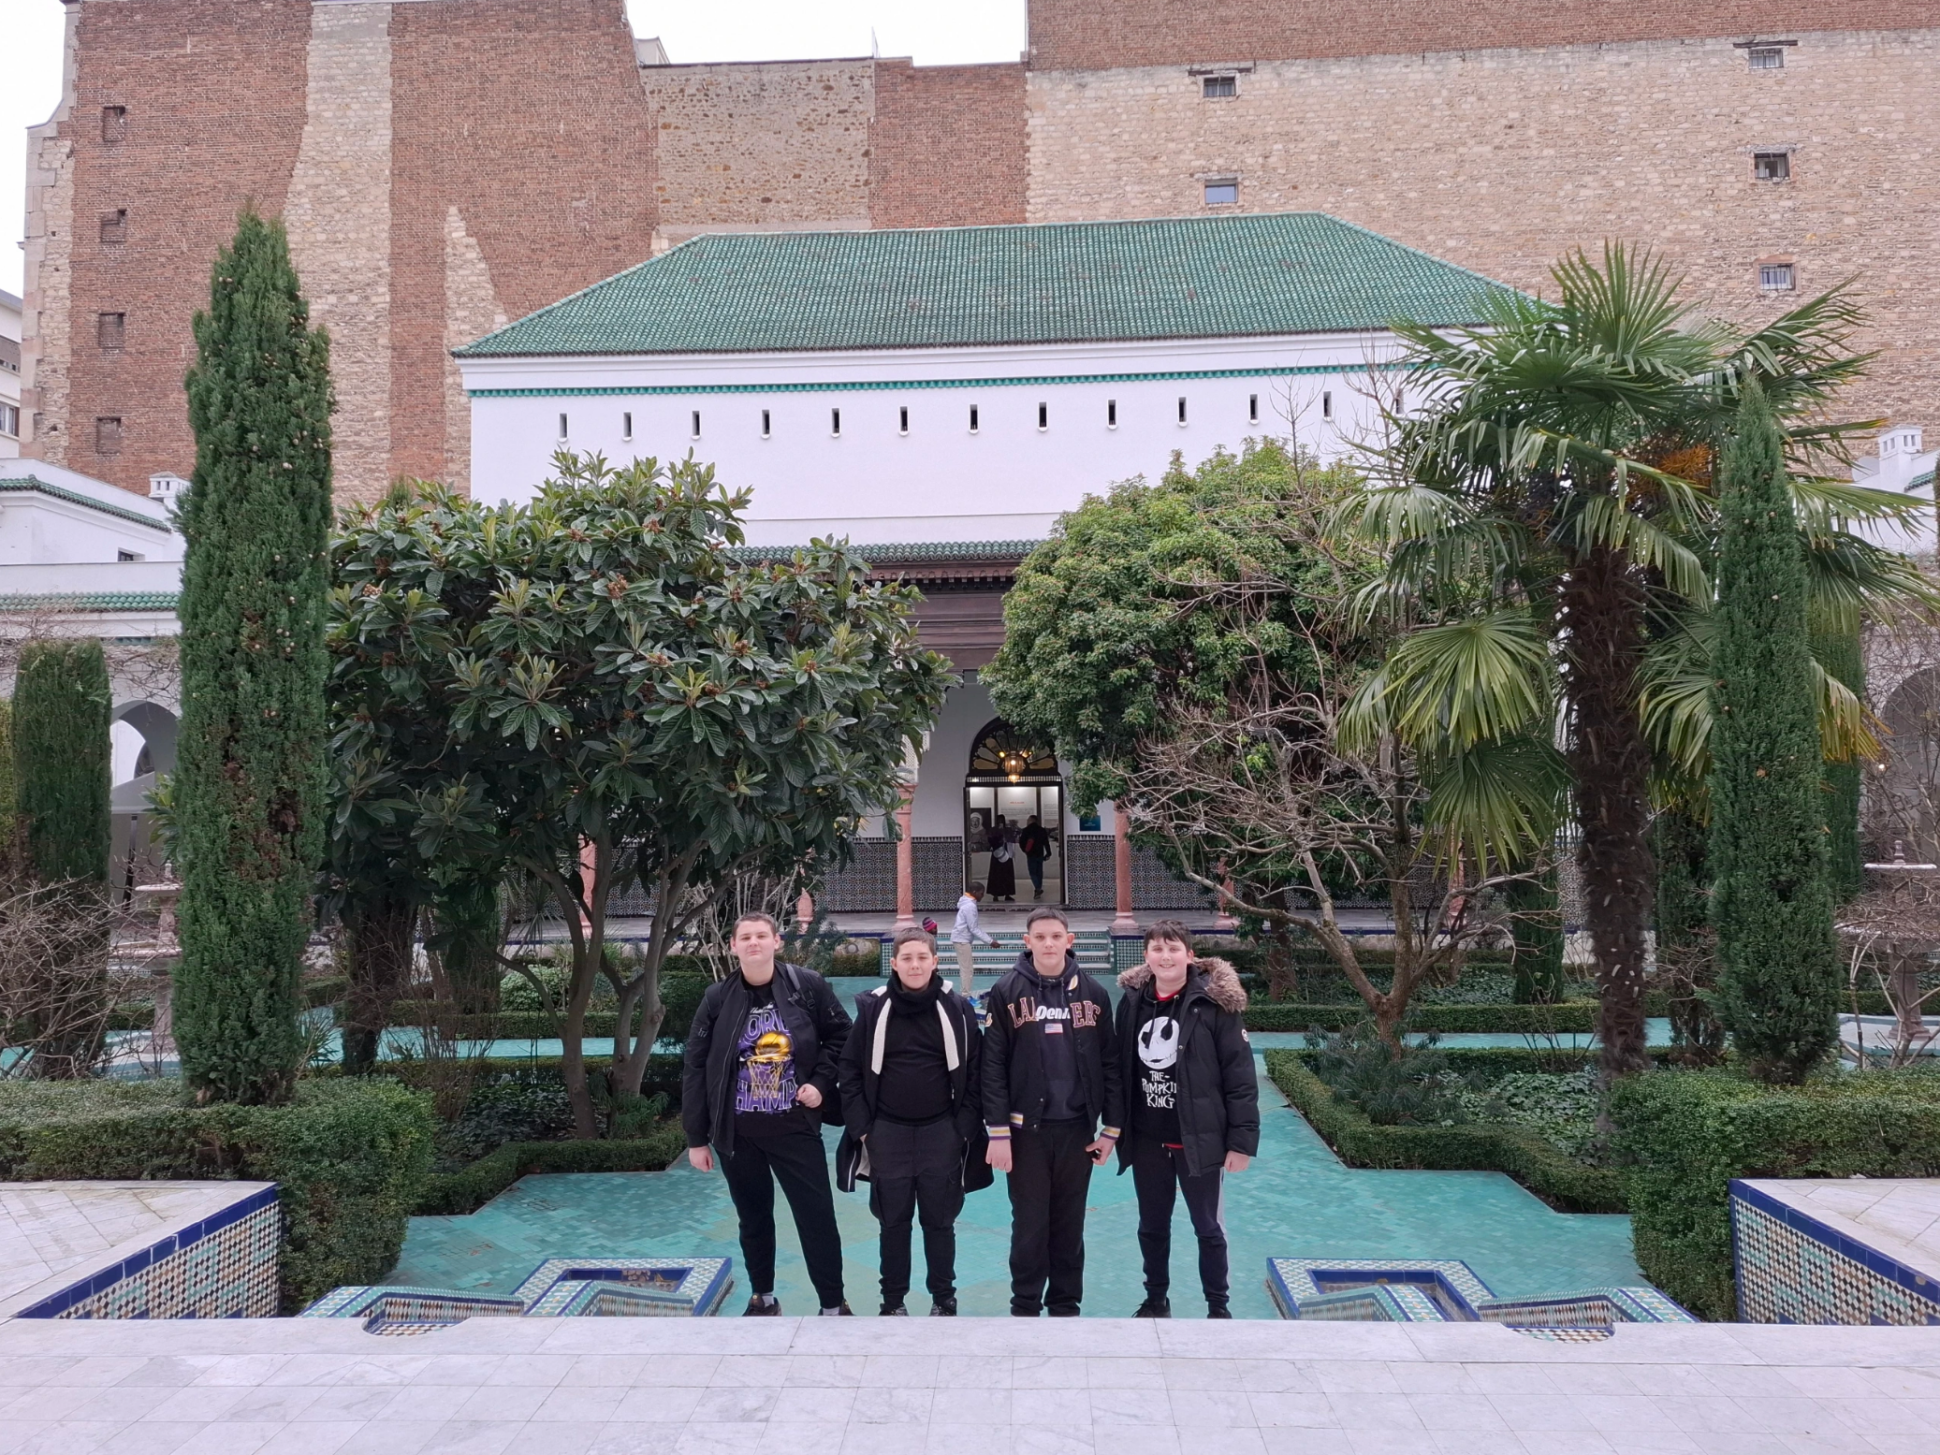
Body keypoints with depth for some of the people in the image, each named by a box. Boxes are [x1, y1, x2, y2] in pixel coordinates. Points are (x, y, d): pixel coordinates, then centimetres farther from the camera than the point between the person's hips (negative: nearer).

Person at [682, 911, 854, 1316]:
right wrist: (697, 1137, 0)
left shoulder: (807, 986, -6)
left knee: (818, 1217, 1)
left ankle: (833, 1305, 15)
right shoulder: (718, 998, -3)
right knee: (753, 1218, 15)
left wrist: (821, 1082, -9)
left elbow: (840, 1037, 5)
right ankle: (762, 1297, 33)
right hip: (737, 1132, 2)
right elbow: (695, 1069, 0)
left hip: (795, 1127, -1)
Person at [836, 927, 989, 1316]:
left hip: (941, 1133, 0)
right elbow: (852, 1070, 1)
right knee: (893, 1221, 10)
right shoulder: (873, 1009, -3)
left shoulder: (957, 1009, -3)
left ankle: (944, 1299, 25)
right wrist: (861, 1127, -3)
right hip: (888, 1133, 0)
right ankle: (893, 1301, 24)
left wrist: (965, 1127, -3)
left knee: (939, 1220, 9)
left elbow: (973, 1072, 1)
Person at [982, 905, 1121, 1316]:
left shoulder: (1093, 993, 3)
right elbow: (993, 1066, -6)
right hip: (1027, 1129, -2)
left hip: (1077, 1128, 2)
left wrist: (1111, 1127, 2)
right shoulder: (1007, 992, -3)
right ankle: (1025, 1308, 19)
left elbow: (1109, 1063, 5)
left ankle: (1066, 1306, 23)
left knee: (1070, 1224, 10)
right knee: (1030, 1225, 5)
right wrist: (998, 1132, -10)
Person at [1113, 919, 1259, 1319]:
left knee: (1208, 1228, 11)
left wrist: (1242, 1139, -13)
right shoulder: (1132, 1001, 0)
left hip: (1199, 1140, -4)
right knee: (1151, 1226, 18)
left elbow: (1240, 1075, -11)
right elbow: (1121, 1069, 7)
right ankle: (1156, 1300, 36)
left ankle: (1218, 1307, 28)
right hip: (1147, 1140, 4)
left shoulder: (1215, 1002, -12)